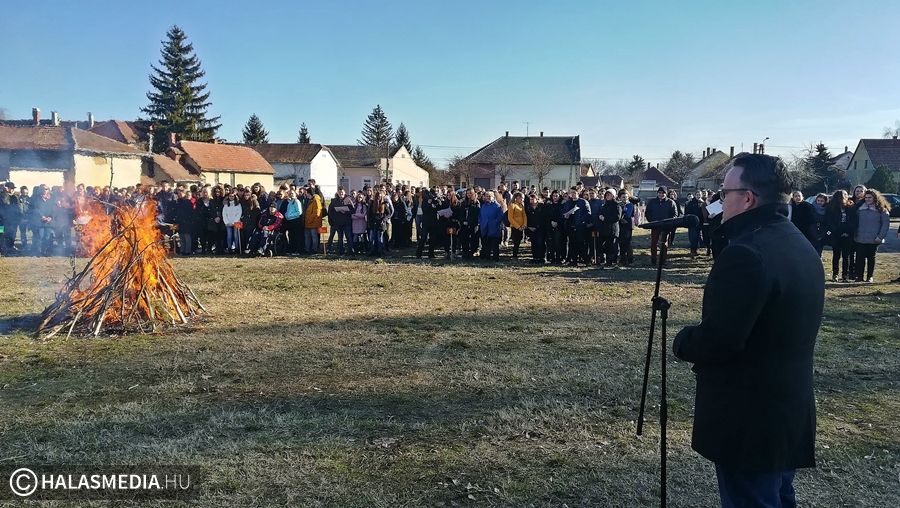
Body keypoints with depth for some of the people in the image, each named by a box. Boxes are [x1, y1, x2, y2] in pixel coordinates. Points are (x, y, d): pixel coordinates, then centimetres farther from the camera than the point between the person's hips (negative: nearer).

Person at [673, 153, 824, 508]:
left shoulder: (747, 253, -24)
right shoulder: (800, 246, 8)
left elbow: (717, 341, -27)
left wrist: (681, 343, -7)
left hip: (749, 422, -9)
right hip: (789, 413, 9)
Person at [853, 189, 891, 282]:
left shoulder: (882, 210, -2)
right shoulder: (860, 208, 8)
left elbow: (885, 224, -4)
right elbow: (856, 222, 12)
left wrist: (880, 237, -11)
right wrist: (855, 235, 4)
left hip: (873, 240, -2)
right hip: (860, 239, 2)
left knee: (871, 258, 7)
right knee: (860, 258, -1)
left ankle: (870, 277, 15)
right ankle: (859, 276, 4)